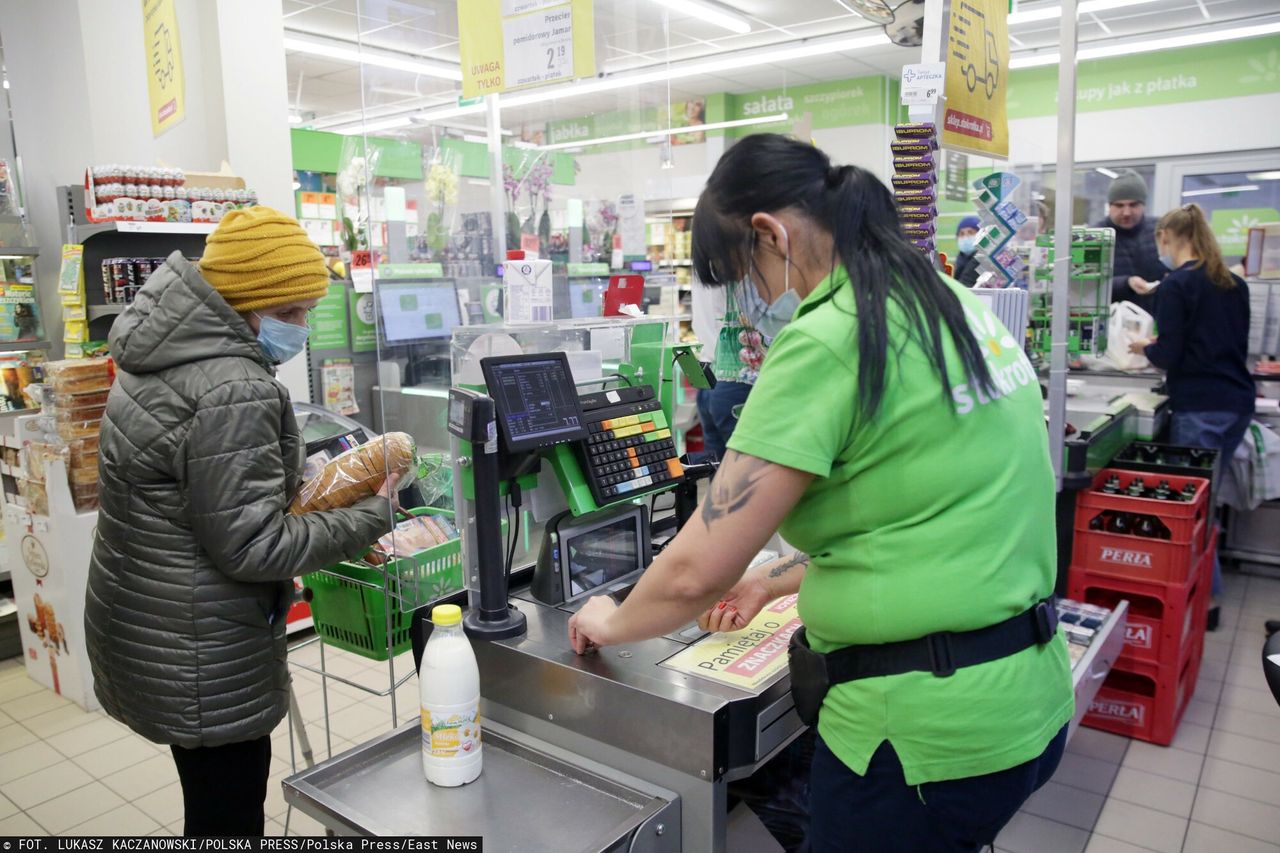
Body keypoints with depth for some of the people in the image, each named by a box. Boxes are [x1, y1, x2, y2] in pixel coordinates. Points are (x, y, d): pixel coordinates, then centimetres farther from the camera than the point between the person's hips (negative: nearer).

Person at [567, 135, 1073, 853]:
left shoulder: (826, 343, -20)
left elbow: (697, 571, -18)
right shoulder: (955, 306, 6)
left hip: (931, 729, -8)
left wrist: (611, 624, 2)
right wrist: (776, 581, 20)